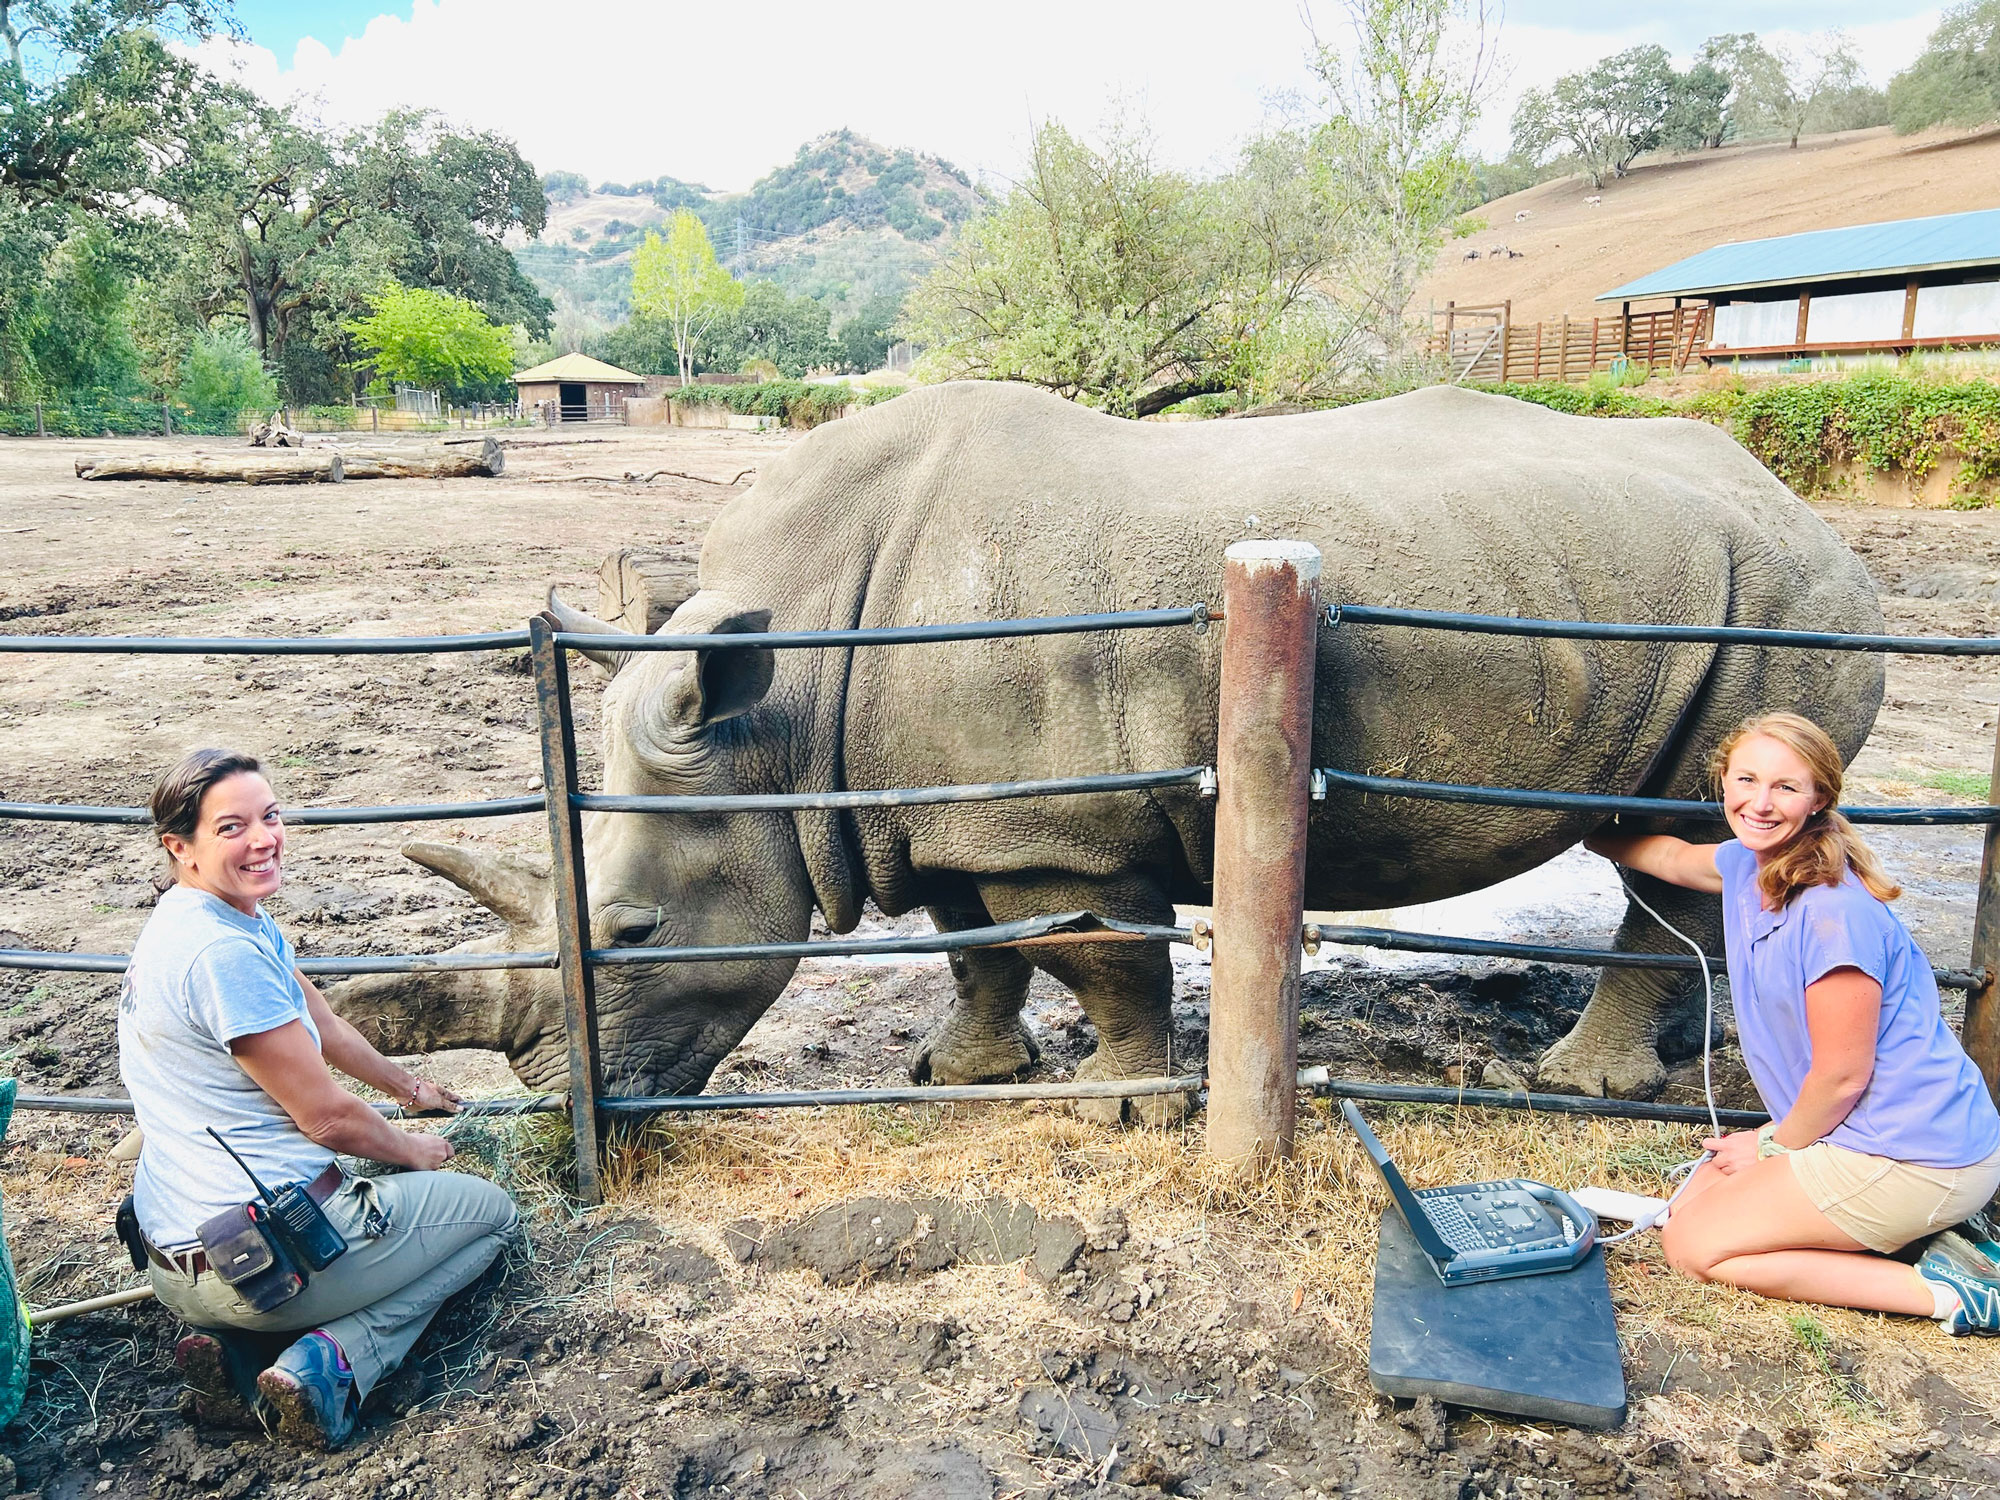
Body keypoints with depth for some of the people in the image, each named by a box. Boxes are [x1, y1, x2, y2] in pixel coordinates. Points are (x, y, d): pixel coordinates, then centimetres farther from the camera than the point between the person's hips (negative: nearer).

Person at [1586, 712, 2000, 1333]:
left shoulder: (1834, 912, -26)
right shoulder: (1746, 865, 1)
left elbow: (1842, 1076, -20)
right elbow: (1668, 853, 25)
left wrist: (1776, 1144, -3)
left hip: (1913, 1161, -9)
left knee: (1693, 1243, -3)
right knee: (1697, 1196, 15)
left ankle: (1941, 1290, -2)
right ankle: (1905, 1235, 10)